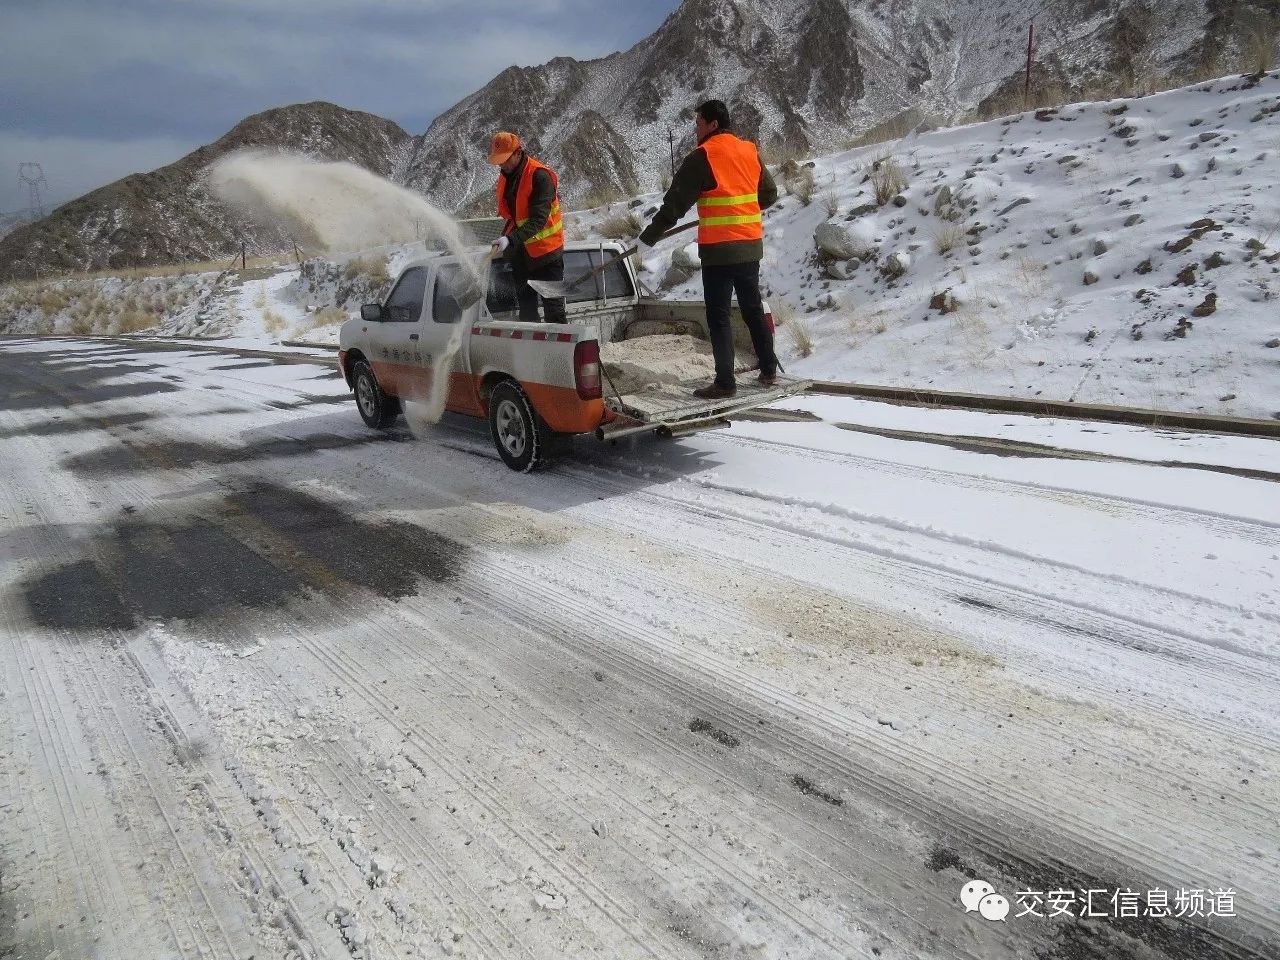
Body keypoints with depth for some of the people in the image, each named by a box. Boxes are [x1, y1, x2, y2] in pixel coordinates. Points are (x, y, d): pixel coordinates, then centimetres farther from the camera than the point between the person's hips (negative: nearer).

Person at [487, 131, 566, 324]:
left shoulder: (540, 176, -18)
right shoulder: (505, 177, 7)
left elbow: (538, 220, -27)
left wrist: (511, 240, -36)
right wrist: (503, 240, 8)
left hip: (545, 251, -8)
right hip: (519, 252, 8)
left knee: (553, 309, -4)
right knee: (526, 311, 12)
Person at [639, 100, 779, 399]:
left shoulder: (703, 156, -9)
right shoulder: (750, 151, 9)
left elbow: (675, 203, -10)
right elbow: (769, 194, 17)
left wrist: (649, 236, -3)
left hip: (718, 250, -6)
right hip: (750, 245, 6)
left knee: (718, 317, 0)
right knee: (753, 309, 17)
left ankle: (725, 382, -1)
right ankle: (769, 371, 22)